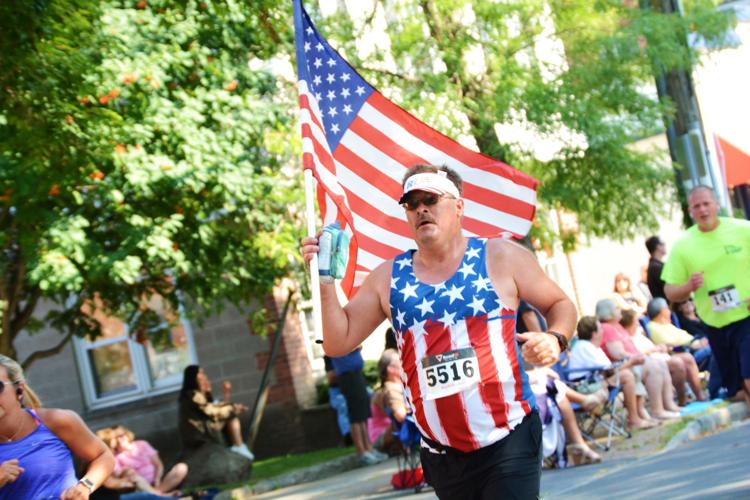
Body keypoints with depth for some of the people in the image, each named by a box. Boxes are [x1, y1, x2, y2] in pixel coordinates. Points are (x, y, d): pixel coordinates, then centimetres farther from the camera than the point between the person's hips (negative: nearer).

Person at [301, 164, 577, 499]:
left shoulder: (500, 257, 0)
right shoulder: (388, 278, 7)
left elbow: (560, 304, 9)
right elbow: (338, 342, 7)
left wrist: (555, 339, -12)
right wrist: (326, 281, -6)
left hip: (509, 442, -3)